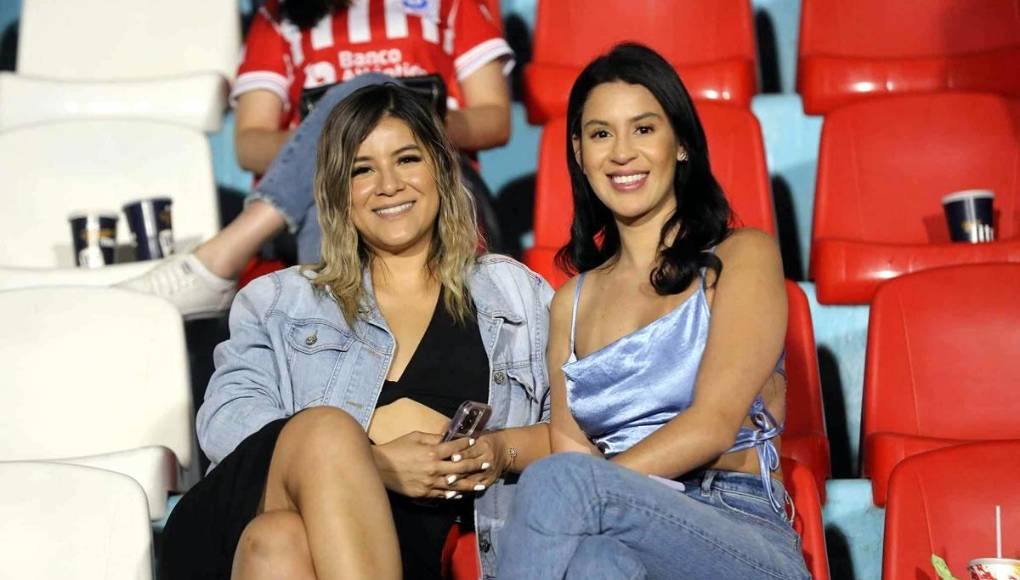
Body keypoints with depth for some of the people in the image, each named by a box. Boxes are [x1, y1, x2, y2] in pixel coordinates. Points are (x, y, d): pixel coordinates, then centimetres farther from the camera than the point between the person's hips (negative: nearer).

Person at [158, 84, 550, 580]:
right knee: (325, 427, -35)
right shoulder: (279, 300, 24)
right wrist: (372, 464, -10)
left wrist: (505, 450, -6)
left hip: (408, 538, -1)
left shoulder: (514, 292, 24)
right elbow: (225, 420, 6)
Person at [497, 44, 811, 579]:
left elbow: (713, 425, -5)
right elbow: (568, 446, 11)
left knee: (559, 481, -33)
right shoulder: (573, 302, 21)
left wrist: (586, 487, -13)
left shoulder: (742, 256, 8)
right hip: (628, 533, 2)